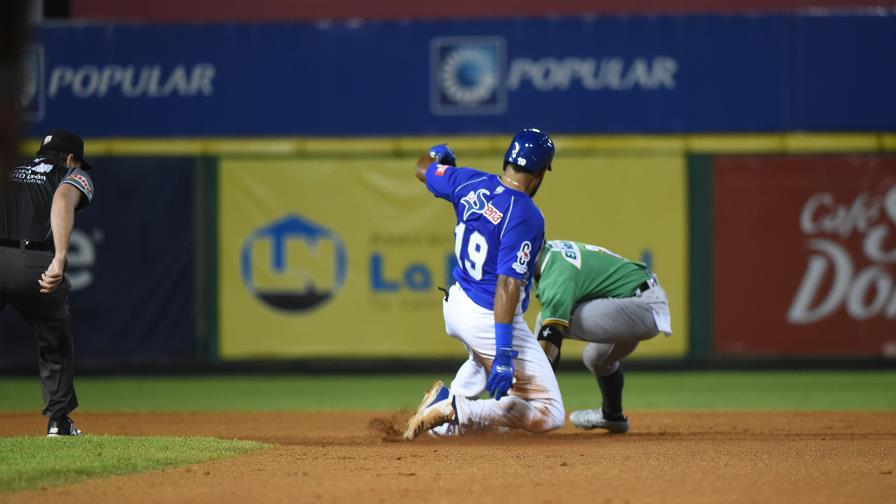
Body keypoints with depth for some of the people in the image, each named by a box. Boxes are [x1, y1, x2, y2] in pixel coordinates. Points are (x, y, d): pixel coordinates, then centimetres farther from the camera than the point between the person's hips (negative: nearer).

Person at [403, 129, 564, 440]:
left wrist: (438, 156, 44)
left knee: (487, 357, 43)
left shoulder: (469, 183, -2)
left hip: (455, 305, 9)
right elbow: (507, 285, -28)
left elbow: (423, 169, 19)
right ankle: (459, 414, -18)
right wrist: (504, 353, -31)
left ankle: (445, 400, 22)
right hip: (489, 318, -9)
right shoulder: (527, 217, -22)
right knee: (550, 415, -7)